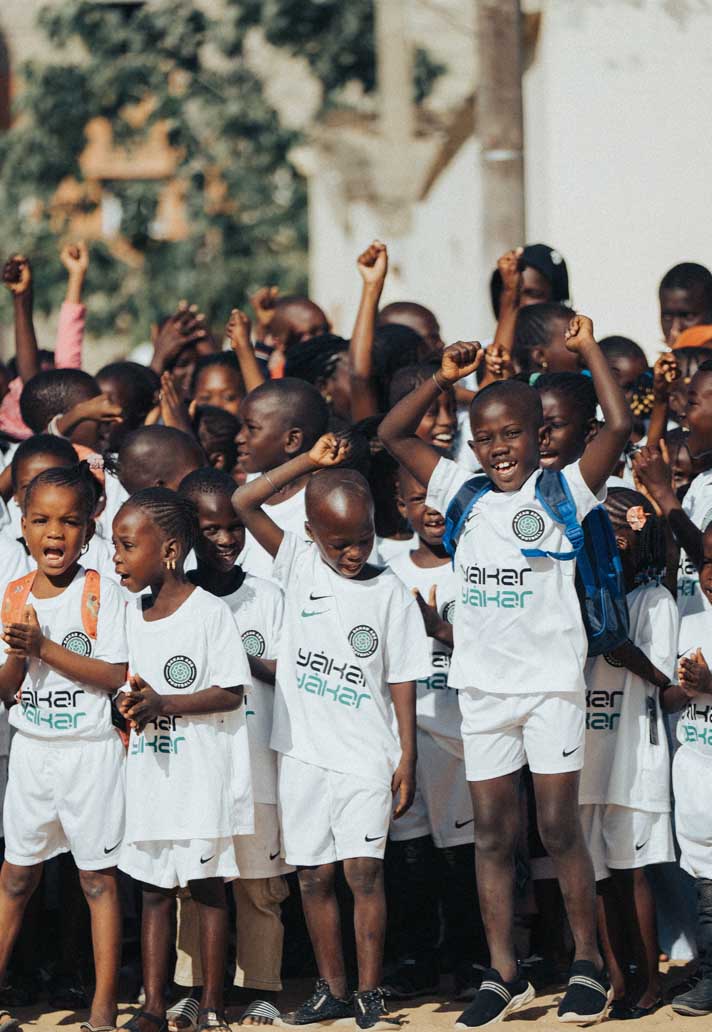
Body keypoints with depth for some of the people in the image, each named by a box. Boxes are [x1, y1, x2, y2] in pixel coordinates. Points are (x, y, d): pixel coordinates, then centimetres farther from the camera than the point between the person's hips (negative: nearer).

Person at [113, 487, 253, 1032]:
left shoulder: (210, 612, -12)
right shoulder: (134, 612, 9)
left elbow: (231, 693, -14)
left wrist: (163, 704, -23)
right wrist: (133, 706, -5)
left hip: (201, 776, -6)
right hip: (150, 773, 6)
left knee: (207, 887, 2)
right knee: (154, 889, 9)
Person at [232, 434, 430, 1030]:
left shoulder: (390, 594, -2)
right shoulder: (300, 566, 3)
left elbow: (402, 681, 0)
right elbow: (244, 503, -4)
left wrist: (407, 759, -4)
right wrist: (310, 463, -8)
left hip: (366, 756, -3)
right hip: (305, 751, 3)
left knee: (364, 869, -7)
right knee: (313, 875, 7)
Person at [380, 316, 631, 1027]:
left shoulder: (562, 493, -3)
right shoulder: (463, 494, 8)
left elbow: (619, 426, -16)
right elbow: (393, 434, 11)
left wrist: (588, 350, -10)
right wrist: (444, 378, 2)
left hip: (551, 682, -4)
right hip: (483, 685, 4)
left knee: (558, 828, -2)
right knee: (491, 832, 5)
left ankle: (588, 964, 10)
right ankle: (503, 974, 10)